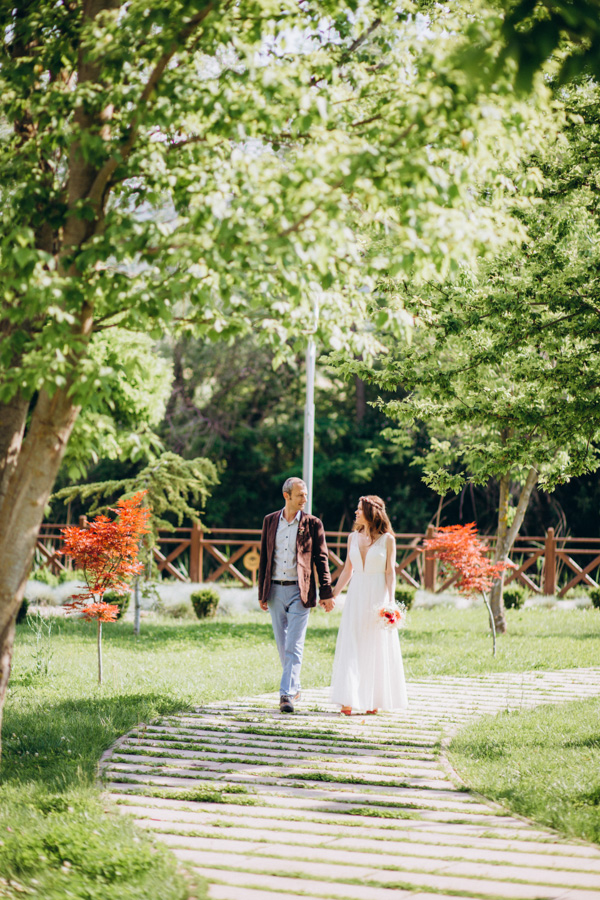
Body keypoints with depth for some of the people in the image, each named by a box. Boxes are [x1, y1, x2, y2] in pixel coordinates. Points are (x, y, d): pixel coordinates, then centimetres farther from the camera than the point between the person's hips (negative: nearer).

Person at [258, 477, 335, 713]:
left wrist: (326, 593, -2)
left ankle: (287, 695, -12)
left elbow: (321, 559, 2)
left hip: (300, 592, -3)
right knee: (282, 645, 11)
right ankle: (294, 687, 26)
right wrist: (262, 593, 9)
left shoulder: (313, 524, 0)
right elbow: (264, 557, 11)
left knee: (294, 646, -9)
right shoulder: (270, 521, 7)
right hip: (275, 590, 4)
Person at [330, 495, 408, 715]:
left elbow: (390, 572, -4)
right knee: (350, 648, -2)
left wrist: (390, 601, -13)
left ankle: (374, 700, 11)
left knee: (376, 649, 2)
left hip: (377, 596, -4)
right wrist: (333, 595, 10)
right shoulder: (353, 537, 9)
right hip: (356, 597, 4)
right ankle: (348, 700, -3)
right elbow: (347, 570, 14)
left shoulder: (387, 539, -3)